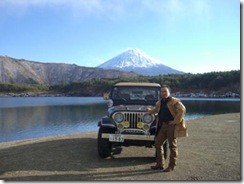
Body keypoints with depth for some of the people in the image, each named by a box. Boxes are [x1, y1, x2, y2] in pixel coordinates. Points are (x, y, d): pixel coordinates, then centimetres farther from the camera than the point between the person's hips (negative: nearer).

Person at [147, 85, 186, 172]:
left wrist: (176, 121, -23)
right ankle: (160, 164, 19)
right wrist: (149, 111, 39)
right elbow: (156, 110, 35)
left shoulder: (174, 101, -9)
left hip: (171, 125, -7)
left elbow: (182, 109, -22)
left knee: (172, 146, 0)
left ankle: (171, 166, 8)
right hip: (163, 125, 8)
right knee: (158, 143, 8)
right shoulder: (159, 102, 13)